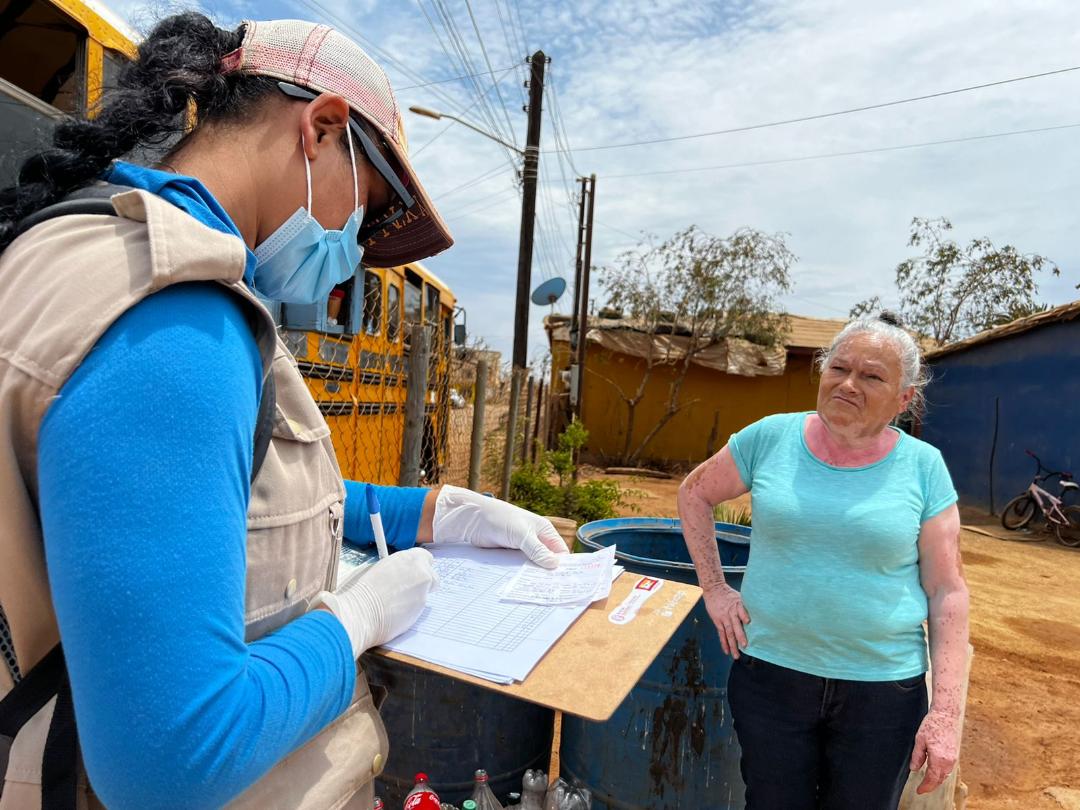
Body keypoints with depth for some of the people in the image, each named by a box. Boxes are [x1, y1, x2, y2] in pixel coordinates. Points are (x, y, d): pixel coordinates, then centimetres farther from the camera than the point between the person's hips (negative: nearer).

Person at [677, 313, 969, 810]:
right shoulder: (771, 437, -6)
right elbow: (694, 493, 6)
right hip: (769, 675, 1)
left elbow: (948, 592, -3)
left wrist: (946, 711, -6)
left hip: (883, 690, 0)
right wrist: (714, 588, 0)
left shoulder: (922, 466, -6)